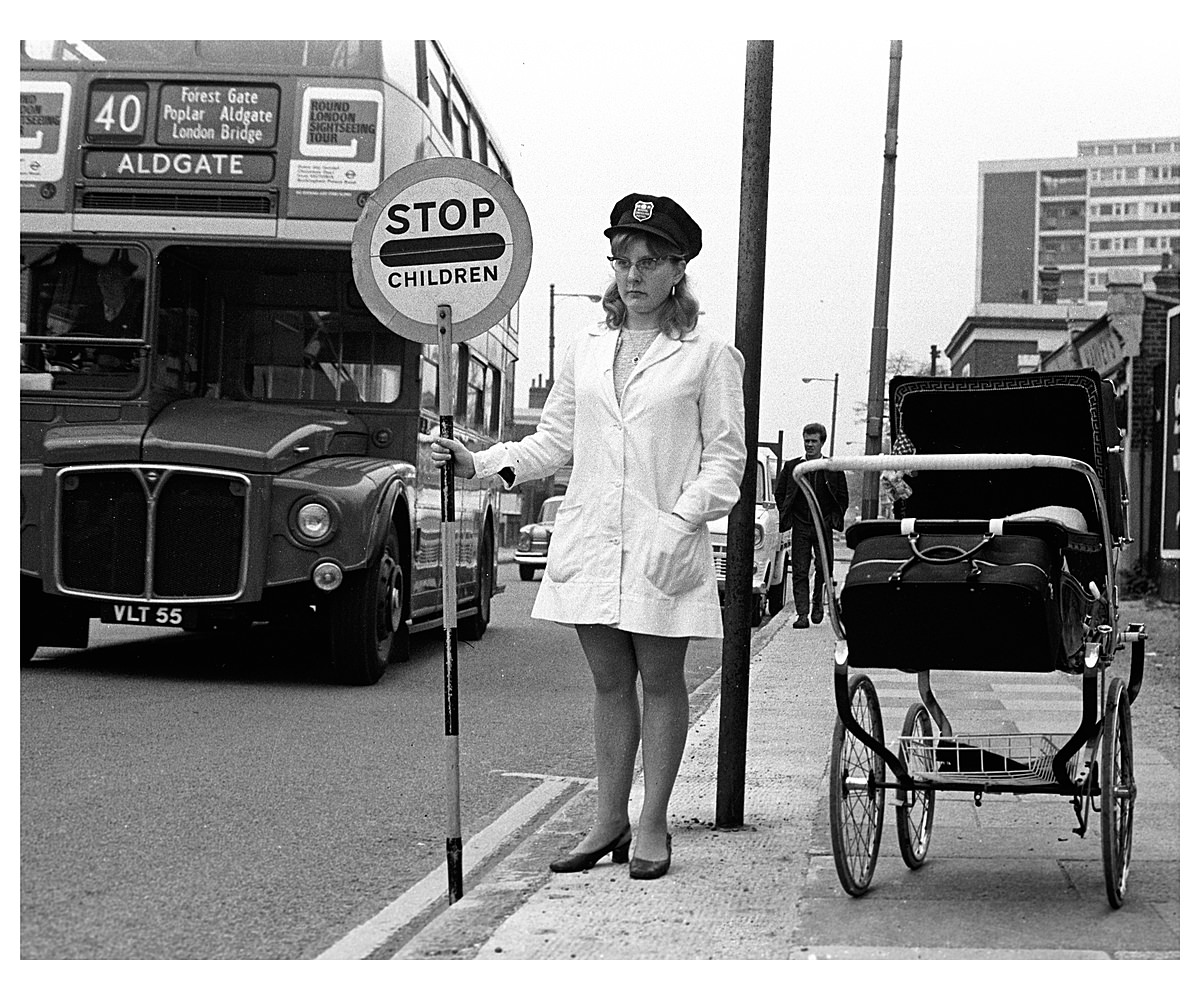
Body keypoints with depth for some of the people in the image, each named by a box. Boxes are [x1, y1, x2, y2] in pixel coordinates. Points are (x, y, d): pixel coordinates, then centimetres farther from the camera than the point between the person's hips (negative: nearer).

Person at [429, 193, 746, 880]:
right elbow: (554, 441, 15)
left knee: (660, 680, 4)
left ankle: (652, 826, 13)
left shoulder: (709, 355, 0)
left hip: (663, 545, -4)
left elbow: (725, 456, -2)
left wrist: (682, 521, -15)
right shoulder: (587, 350, 13)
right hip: (590, 540, 4)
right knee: (609, 680, 11)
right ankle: (610, 821, 19)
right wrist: (481, 462, 1)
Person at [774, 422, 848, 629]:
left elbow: (843, 497, 9)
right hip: (800, 526, 1)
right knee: (800, 572, -3)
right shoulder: (791, 466, 8)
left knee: (823, 566, -7)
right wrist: (788, 516, 4)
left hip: (823, 526, -1)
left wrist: (833, 519, 0)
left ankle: (818, 601, 19)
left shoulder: (833, 468, 5)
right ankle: (802, 614, -4)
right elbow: (779, 494, 13)